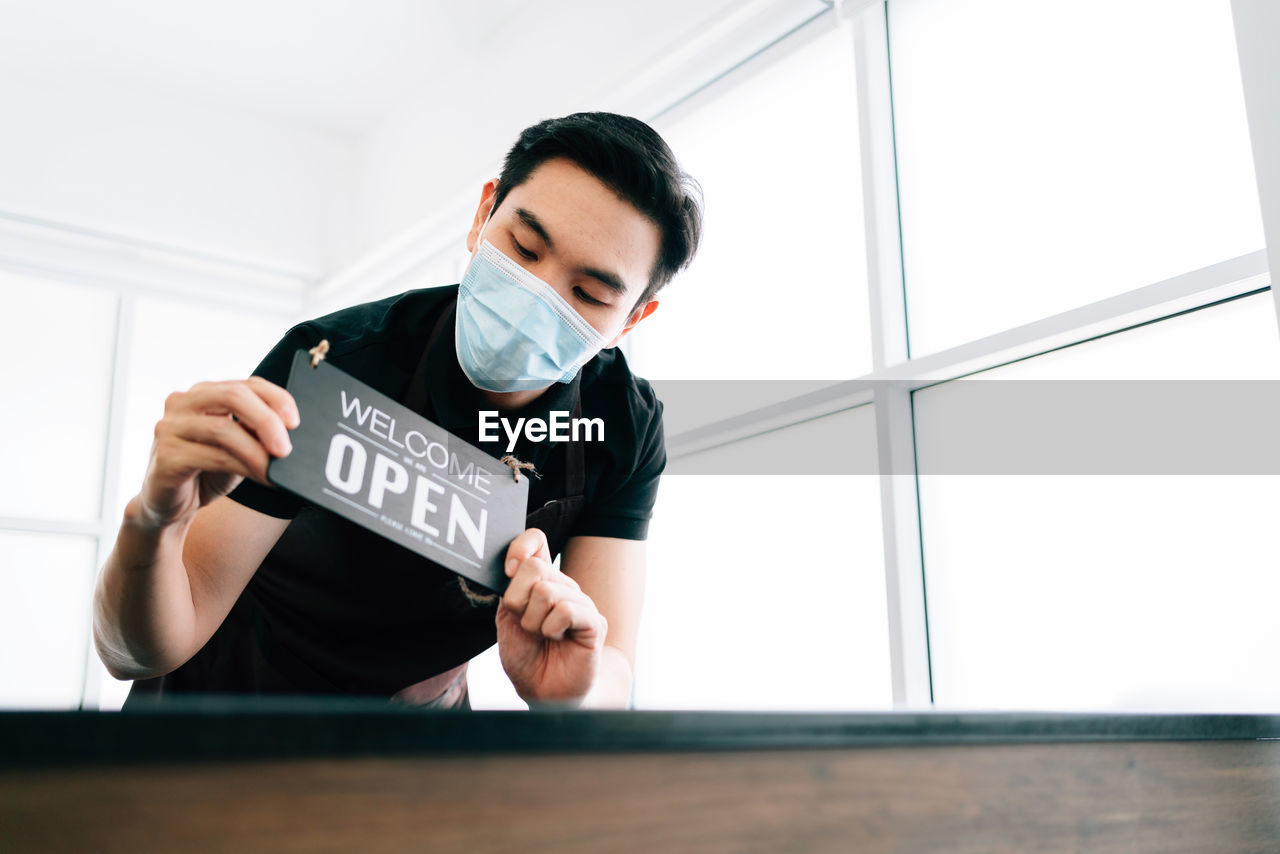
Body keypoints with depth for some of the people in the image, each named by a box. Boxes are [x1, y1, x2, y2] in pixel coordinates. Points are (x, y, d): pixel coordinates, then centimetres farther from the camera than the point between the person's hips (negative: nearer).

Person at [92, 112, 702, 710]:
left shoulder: (627, 427, -15)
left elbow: (612, 676, -17)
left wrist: (571, 692, -39)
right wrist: (153, 524, -43)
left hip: (424, 707, 2)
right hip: (235, 690, -1)